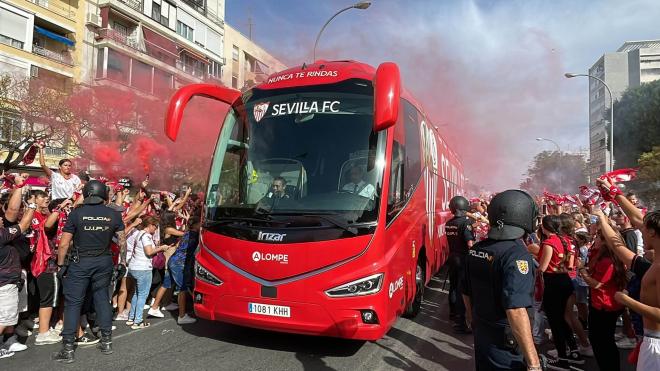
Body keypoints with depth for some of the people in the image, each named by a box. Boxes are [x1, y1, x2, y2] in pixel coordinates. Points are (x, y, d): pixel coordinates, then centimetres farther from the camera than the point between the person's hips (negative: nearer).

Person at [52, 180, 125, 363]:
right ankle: (106, 341, 19)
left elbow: (64, 244, -9)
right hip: (104, 262, 3)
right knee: (102, 298, 13)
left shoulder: (76, 213, -10)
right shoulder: (114, 214, -4)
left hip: (80, 262, -3)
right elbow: (122, 241, 3)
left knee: (73, 302, 6)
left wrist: (60, 264, 3)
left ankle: (68, 348, 9)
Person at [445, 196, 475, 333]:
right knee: (462, 289, -4)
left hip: (452, 257, 7)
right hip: (463, 259, -7)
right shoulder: (466, 222, -17)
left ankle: (453, 312, 38)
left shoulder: (448, 223, 5)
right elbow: (470, 244, -23)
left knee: (453, 286, 21)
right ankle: (460, 321, -3)